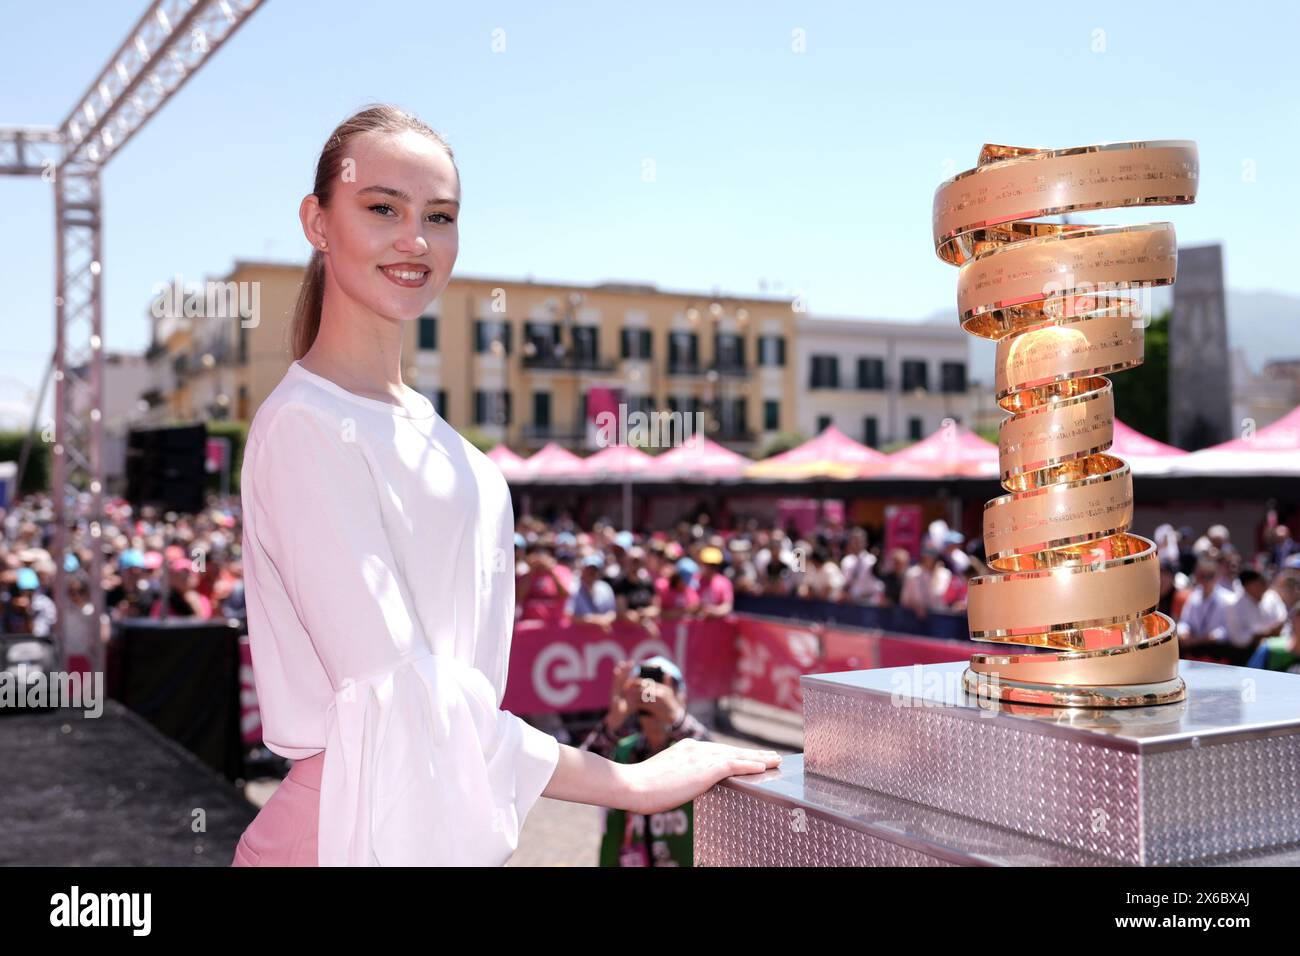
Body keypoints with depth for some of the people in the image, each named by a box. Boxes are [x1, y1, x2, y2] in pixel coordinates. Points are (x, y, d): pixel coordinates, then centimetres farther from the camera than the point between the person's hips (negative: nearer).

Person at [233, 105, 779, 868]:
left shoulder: (418, 421, 10)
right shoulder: (305, 426, -16)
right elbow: (398, 691, -21)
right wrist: (633, 784, -18)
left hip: (444, 826, 8)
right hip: (358, 834, -8)